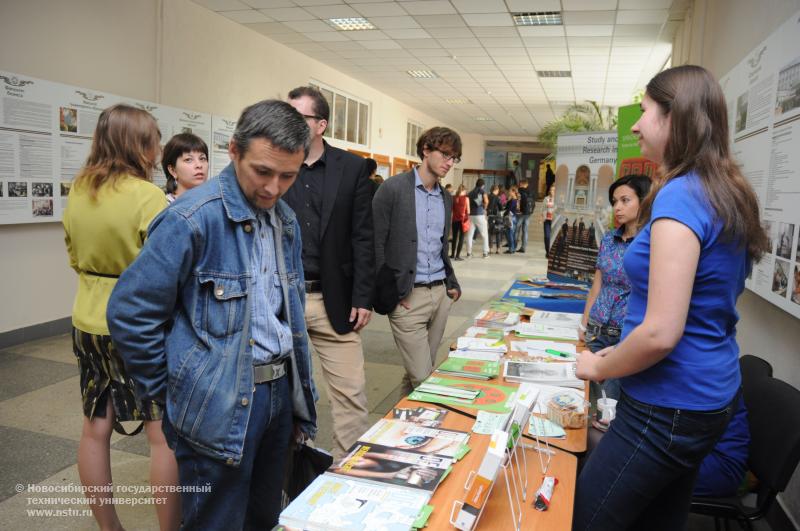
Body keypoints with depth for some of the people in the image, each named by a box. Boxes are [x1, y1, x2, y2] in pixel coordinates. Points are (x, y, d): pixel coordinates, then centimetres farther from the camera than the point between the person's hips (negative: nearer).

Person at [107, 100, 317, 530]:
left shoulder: (287, 220, 7)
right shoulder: (192, 218, -17)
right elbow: (130, 314, -13)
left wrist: (300, 394, 15)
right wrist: (166, 390, -5)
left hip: (279, 393, 7)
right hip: (219, 409, -7)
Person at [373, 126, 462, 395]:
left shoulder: (446, 199, 14)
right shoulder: (393, 188, -7)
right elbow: (375, 244, -9)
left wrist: (452, 284, 13)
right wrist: (391, 292, -12)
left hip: (440, 293, 6)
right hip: (407, 296, -6)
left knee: (420, 372, 13)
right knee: (422, 378, -6)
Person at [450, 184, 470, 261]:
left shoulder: (453, 198, 2)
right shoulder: (466, 198, -5)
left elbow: (451, 209, 5)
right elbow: (468, 211, -3)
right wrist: (467, 217, 11)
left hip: (455, 219, 3)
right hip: (463, 219, -3)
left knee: (454, 237, 16)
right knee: (461, 237, 1)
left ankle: (453, 254, 24)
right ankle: (457, 255, -4)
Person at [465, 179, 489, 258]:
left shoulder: (470, 193, 14)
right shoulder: (482, 191, 2)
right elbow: (486, 201, -12)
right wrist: (484, 208, 4)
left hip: (471, 215, 4)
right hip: (480, 215, -4)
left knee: (469, 234, 5)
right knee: (484, 234, 6)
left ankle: (469, 252, 3)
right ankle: (485, 252, 6)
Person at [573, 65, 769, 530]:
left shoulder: (679, 196, -22)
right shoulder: (726, 193, 8)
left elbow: (661, 332, -27)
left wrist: (598, 368, -9)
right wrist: (622, 351, 16)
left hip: (670, 406, -9)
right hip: (709, 394, 9)